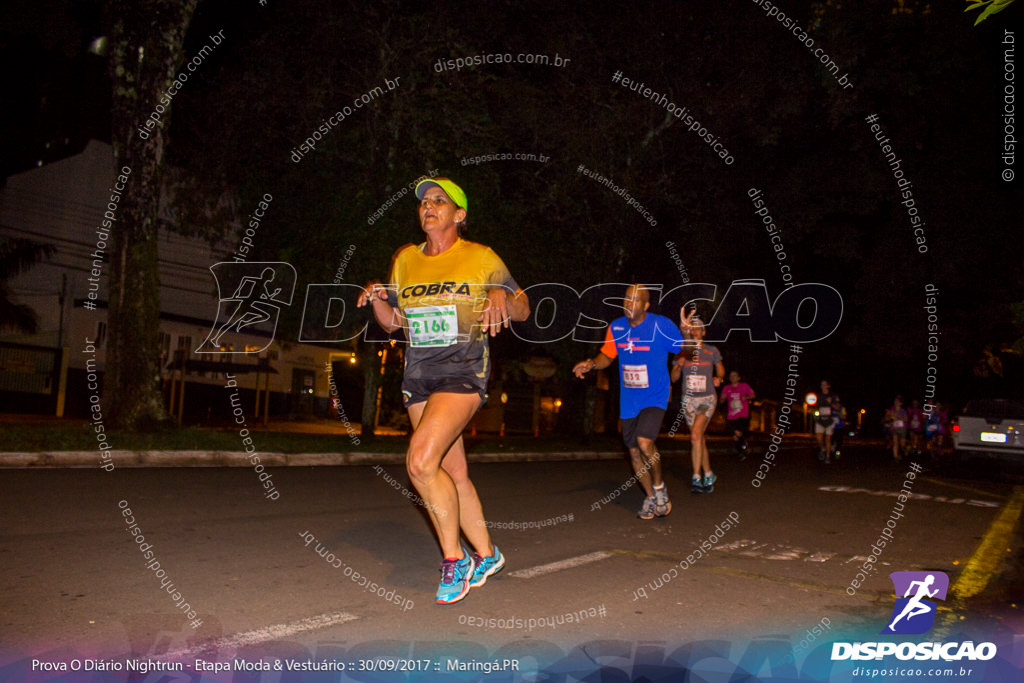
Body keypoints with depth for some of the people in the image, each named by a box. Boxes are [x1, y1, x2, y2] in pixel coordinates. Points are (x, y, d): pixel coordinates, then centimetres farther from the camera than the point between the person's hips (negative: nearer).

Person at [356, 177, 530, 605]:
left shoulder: (481, 258, 0)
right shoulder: (405, 260, 12)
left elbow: (523, 309, 3)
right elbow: (394, 322, 17)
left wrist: (502, 296, -17)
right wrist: (376, 298, -3)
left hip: (464, 369, -5)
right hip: (418, 372, 6)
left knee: (421, 460, -22)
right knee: (452, 471, 10)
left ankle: (455, 558, -4)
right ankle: (486, 554, 28)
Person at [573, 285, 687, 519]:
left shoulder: (662, 326, -12)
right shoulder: (615, 327, 0)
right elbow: (607, 356, 9)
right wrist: (591, 364, -8)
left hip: (655, 397, -5)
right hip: (628, 401, 5)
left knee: (644, 441, -24)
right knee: (634, 451, 10)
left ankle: (659, 488, 3)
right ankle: (650, 498, 29)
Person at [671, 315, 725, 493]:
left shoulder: (712, 351, 1)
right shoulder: (682, 352, 3)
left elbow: (721, 370, 15)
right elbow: (674, 378, 4)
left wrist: (718, 378, -7)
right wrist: (679, 366, -16)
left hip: (707, 399, -3)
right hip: (689, 400, 3)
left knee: (695, 436, -19)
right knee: (700, 439, 8)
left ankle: (696, 478, -14)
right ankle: (708, 475, 24)